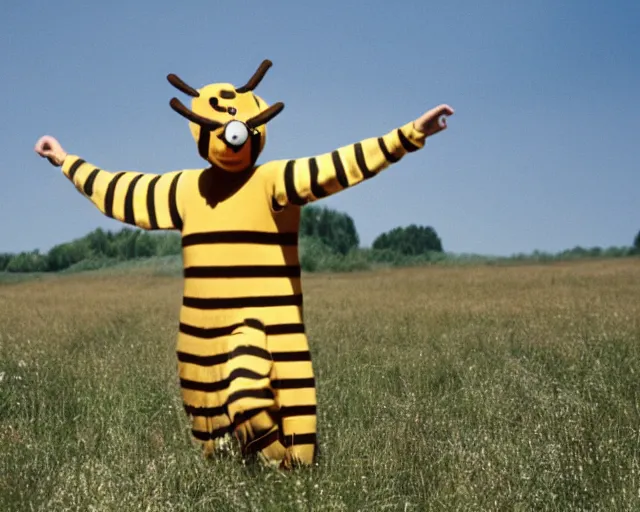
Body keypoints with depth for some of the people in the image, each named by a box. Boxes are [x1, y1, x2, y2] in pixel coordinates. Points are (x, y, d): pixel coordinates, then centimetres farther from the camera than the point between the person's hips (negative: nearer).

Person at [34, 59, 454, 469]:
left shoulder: (271, 181, -7)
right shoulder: (187, 188, 10)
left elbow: (335, 168, -18)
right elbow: (121, 191, 23)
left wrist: (409, 135, -29)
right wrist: (66, 162, 34)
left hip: (264, 325, -6)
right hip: (202, 332, 6)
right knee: (215, 447, 13)